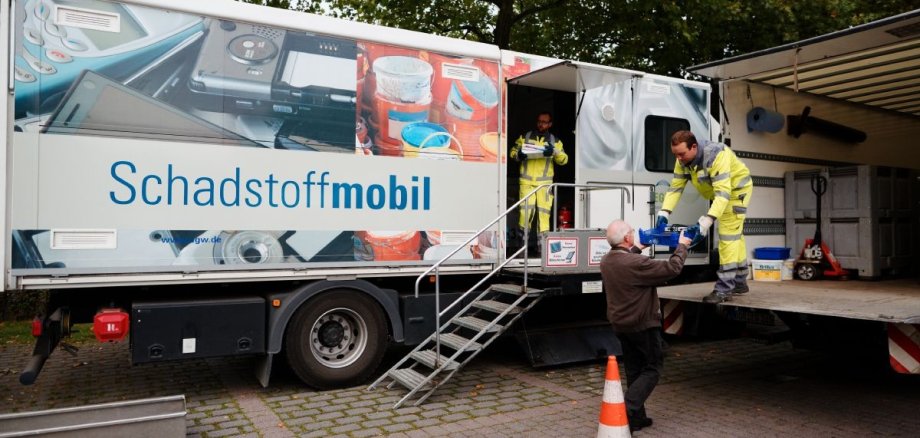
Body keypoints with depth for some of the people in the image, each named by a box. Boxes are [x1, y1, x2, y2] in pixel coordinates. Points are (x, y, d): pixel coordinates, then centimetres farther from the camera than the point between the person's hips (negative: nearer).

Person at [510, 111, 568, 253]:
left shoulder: (555, 141, 14)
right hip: (526, 180, -1)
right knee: (526, 208, -11)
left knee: (544, 210, -4)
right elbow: (513, 151, 15)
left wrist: (555, 152, -14)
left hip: (545, 182, 1)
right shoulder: (525, 137, 13)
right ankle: (522, 235, 7)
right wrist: (518, 155, -8)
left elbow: (564, 159, 6)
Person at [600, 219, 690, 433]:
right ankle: (626, 410, -7)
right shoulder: (636, 263, -28)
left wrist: (637, 249, 26)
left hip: (620, 325, 8)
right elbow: (672, 268, -18)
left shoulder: (606, 261, -3)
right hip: (643, 325, -8)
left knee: (634, 371, 17)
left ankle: (637, 417, 23)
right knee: (653, 368, 7)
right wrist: (682, 246, -3)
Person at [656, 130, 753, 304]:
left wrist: (705, 222, -53)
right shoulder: (683, 160, -16)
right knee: (735, 236, 18)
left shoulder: (716, 155, -39)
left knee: (728, 236, -14)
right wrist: (663, 214, -28)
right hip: (720, 192, 8)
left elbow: (723, 193, -44)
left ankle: (724, 289, -12)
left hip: (736, 189, -8)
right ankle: (739, 282, 30)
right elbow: (675, 187, -14)